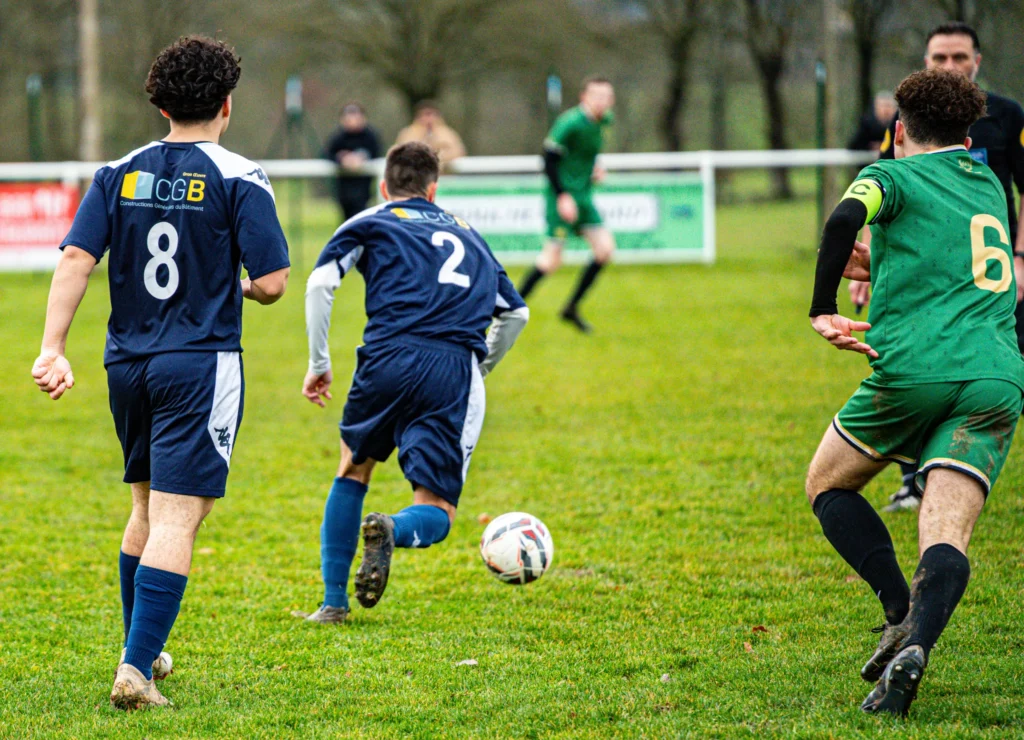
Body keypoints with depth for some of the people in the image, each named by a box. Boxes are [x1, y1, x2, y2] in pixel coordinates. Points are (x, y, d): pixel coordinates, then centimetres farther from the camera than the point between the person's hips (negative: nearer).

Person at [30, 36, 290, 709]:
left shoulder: (119, 175, 5)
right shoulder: (239, 180, -7)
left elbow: (76, 258, -5)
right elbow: (273, 282, -11)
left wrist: (54, 349, -8)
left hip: (128, 364, 6)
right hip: (201, 364, -5)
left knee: (148, 508, 23)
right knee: (176, 520, -8)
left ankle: (141, 650, 33)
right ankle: (135, 671, -18)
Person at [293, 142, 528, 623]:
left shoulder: (369, 224, 18)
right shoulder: (468, 236, 30)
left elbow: (320, 283, 2)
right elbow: (516, 313, 33)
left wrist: (318, 363, 9)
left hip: (387, 361, -1)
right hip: (455, 374, 1)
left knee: (353, 471, 26)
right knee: (436, 514, 6)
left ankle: (333, 602, 20)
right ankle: (391, 531, -31)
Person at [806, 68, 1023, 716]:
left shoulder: (893, 175, 8)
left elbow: (845, 220, -15)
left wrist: (822, 311, -11)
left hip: (914, 367, -4)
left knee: (828, 485, 18)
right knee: (947, 536, -6)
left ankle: (902, 614, 0)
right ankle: (917, 646, -33)